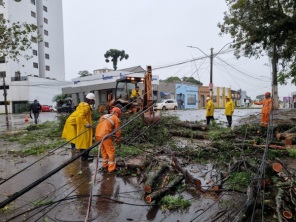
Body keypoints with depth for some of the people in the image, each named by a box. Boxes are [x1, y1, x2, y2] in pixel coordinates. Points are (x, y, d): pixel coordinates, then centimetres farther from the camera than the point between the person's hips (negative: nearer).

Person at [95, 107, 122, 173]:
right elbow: (117, 131, 6)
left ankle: (105, 166, 33)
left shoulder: (103, 116, 25)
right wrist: (118, 139, 21)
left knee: (103, 151, 22)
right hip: (105, 136, -7)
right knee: (111, 151, 6)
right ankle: (111, 168, 12)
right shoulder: (116, 119, 5)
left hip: (97, 135, 7)